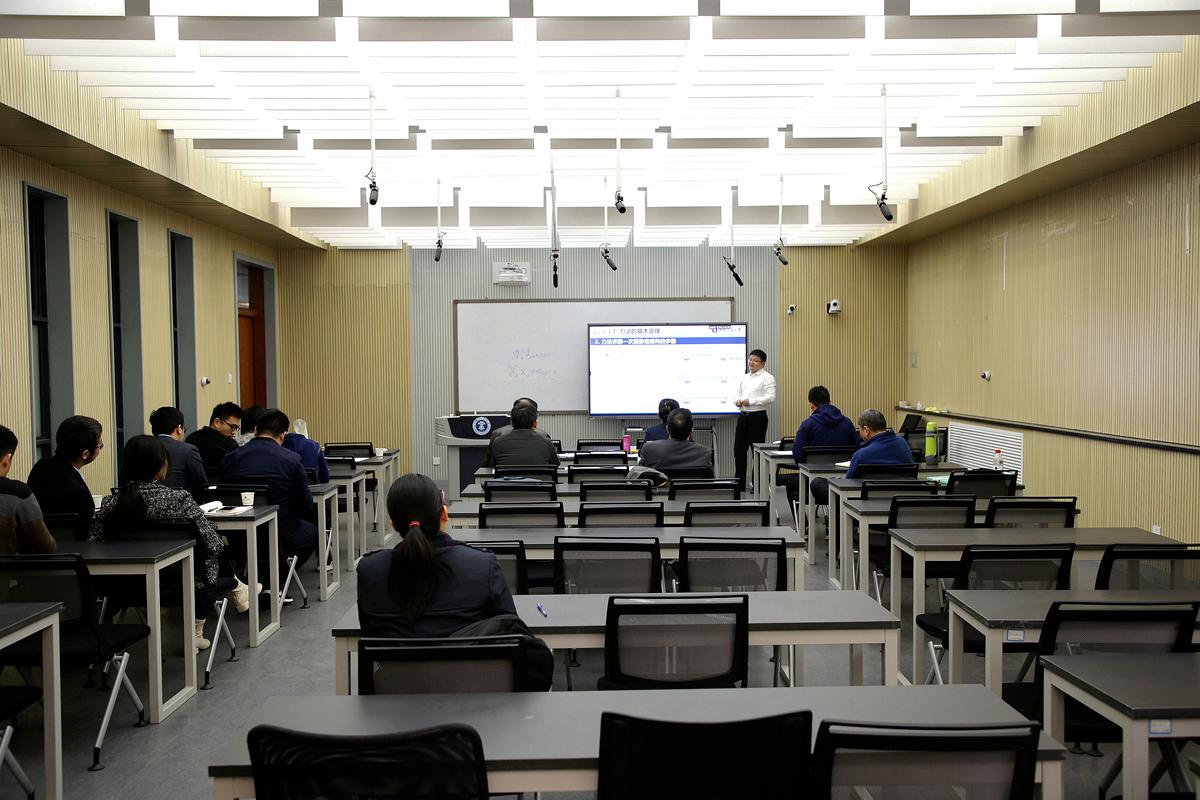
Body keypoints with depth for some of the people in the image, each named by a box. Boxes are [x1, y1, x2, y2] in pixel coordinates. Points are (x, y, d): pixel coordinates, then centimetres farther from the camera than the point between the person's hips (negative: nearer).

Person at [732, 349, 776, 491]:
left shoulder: (767, 378, -5)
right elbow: (738, 394, 19)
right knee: (739, 450, 7)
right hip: (743, 416, 7)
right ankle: (739, 483, 17)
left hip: (757, 417, -6)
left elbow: (771, 397, -15)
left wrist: (750, 401, -18)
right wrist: (737, 401, -5)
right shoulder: (743, 378, 16)